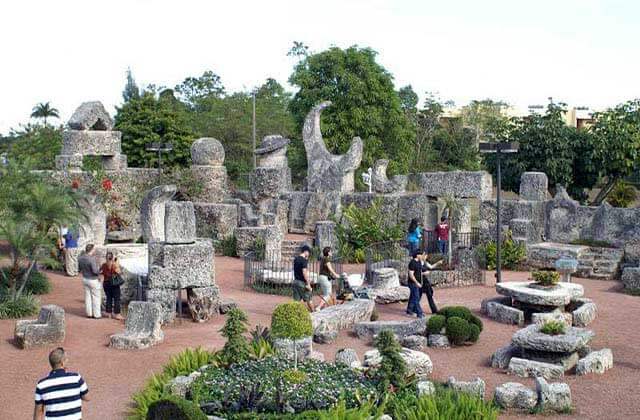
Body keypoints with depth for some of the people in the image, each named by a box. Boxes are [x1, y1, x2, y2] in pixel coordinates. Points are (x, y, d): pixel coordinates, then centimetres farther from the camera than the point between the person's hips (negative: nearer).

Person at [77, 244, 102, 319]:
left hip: (85, 279, 7)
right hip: (93, 280, -7)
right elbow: (95, 271, -29)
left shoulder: (80, 258, -3)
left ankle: (89, 313, 24)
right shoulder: (92, 259, -28)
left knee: (88, 296, 16)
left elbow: (79, 269, 8)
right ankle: (97, 315, 14)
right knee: (96, 297, 7)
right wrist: (98, 268, -9)